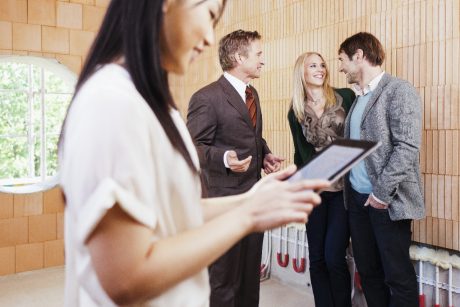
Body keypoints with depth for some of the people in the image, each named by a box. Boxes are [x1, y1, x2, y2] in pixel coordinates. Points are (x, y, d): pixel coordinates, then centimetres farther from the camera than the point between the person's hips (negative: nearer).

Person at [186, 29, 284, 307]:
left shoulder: (252, 93, 14)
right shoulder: (207, 98, -14)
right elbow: (195, 146, -15)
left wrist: (265, 155, 5)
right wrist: (225, 158, -32)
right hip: (225, 198, -8)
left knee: (251, 272, 18)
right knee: (225, 277, 4)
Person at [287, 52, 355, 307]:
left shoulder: (345, 97, -1)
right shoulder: (296, 112, 6)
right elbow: (301, 153, 10)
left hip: (345, 187, -2)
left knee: (334, 257, -5)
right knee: (316, 258, 8)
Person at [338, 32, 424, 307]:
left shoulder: (399, 90, -9)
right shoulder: (359, 97, 15)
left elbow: (407, 147, -17)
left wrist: (382, 192, -18)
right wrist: (348, 186, 4)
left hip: (388, 200, -7)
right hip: (357, 198, 7)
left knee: (397, 274, 3)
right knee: (367, 270, 14)